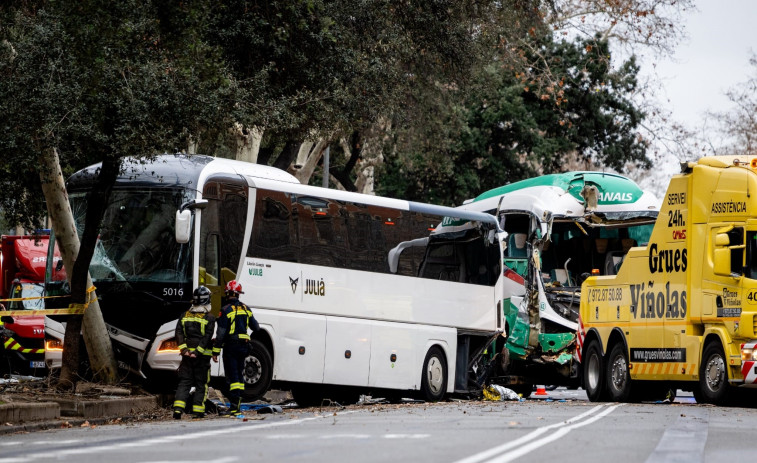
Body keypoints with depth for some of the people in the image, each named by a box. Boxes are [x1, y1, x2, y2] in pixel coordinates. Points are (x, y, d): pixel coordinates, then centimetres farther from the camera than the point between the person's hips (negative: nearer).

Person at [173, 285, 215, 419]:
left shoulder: (185, 316, 8)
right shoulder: (209, 318, -4)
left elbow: (179, 333, -2)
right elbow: (207, 337, -13)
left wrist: (184, 348, -8)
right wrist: (198, 351, -15)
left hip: (187, 355, 3)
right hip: (202, 356, -3)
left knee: (184, 382, 5)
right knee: (201, 383, 6)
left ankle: (178, 408, -11)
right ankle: (198, 411, 4)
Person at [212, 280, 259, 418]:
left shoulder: (226, 310, -11)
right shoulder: (246, 309, 8)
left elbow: (221, 333, -14)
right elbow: (256, 327, 19)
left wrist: (215, 351, -10)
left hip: (231, 346, -6)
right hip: (243, 346, 6)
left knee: (233, 376, -6)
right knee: (239, 375, 14)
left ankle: (234, 408, -12)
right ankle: (238, 405, 18)